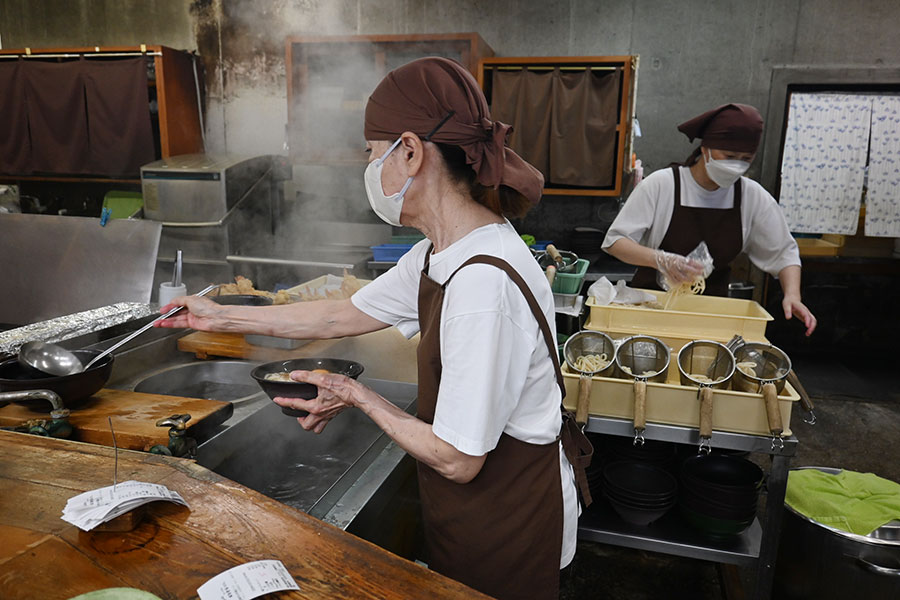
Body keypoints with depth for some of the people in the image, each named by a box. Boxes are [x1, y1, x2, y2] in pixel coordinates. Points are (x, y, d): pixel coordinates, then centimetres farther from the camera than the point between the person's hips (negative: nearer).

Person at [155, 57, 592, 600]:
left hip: (506, 522, -8)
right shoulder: (439, 254, -3)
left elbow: (457, 460, -28)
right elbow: (342, 316, 8)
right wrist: (223, 317, 14)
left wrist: (360, 398, -13)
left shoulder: (483, 284, -34)